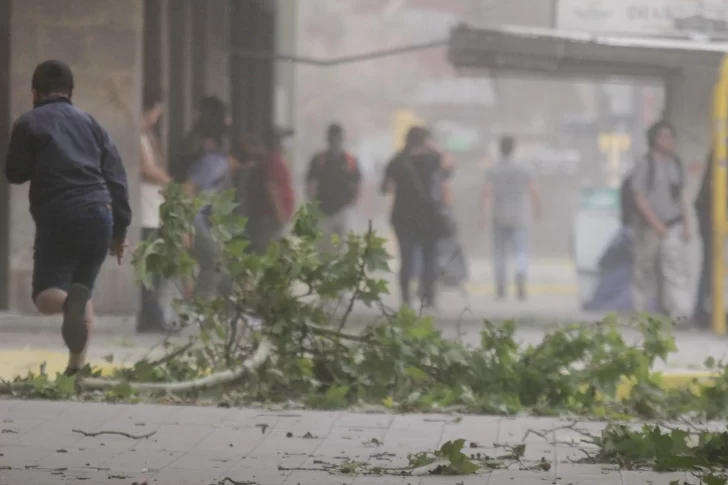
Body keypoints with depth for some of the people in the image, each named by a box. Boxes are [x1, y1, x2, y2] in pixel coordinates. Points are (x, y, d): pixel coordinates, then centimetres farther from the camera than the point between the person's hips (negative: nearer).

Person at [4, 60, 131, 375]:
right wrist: (120, 230, 15)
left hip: (59, 219, -4)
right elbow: (117, 178, 13)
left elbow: (15, 173, 7)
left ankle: (70, 301, -35)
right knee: (84, 291, 17)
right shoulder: (91, 124, 17)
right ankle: (77, 365, 5)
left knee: (46, 295, 0)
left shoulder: (29, 123, 3)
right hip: (99, 216, 4)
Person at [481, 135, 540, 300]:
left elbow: (487, 193, -15)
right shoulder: (523, 169, -2)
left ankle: (501, 289, 18)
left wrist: (485, 215, -21)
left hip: (499, 218, 1)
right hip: (519, 218, -1)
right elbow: (533, 191, -1)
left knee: (500, 253, 14)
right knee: (521, 253, -3)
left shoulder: (492, 170, -3)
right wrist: (537, 209, 16)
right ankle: (520, 281, -29)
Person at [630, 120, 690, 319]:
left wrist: (686, 226, 12)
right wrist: (657, 225, -20)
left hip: (673, 226, 4)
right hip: (648, 227, -4)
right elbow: (640, 199, -14)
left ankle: (679, 313, -16)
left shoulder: (675, 163, 9)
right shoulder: (645, 165, -9)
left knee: (676, 266, -10)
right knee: (645, 270, 7)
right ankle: (640, 311, 22)